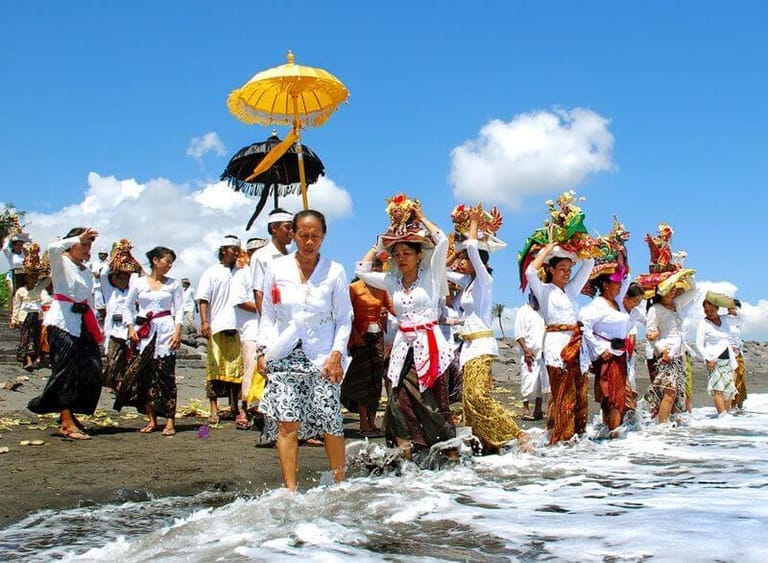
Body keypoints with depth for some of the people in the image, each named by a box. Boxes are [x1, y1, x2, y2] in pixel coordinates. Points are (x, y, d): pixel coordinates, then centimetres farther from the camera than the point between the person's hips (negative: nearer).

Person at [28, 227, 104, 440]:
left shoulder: (87, 272, 19)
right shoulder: (61, 263, -1)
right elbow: (53, 248, -26)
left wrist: (97, 331, 18)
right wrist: (78, 238, -21)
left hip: (82, 323, 7)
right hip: (62, 321, -7)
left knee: (91, 370, 2)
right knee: (66, 369, -10)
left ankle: (69, 413, 16)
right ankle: (67, 423, -10)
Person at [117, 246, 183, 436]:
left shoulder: (174, 284, 8)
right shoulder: (138, 282, 9)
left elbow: (179, 309, 5)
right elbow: (128, 306, 13)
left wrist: (178, 331, -7)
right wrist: (131, 328, 1)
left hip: (166, 330, -1)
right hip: (144, 333, 1)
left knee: (166, 374, -6)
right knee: (145, 374, -1)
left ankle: (170, 421, -5)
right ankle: (151, 420, 7)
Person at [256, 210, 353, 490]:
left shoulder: (334, 271, 3)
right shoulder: (276, 269, 7)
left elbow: (344, 319, 5)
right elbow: (268, 315, 13)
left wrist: (337, 353, -6)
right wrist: (263, 350, 5)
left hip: (322, 358, -1)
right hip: (284, 356, 1)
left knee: (331, 424, -6)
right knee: (287, 422, -7)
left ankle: (339, 485, 9)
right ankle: (290, 489, -2)